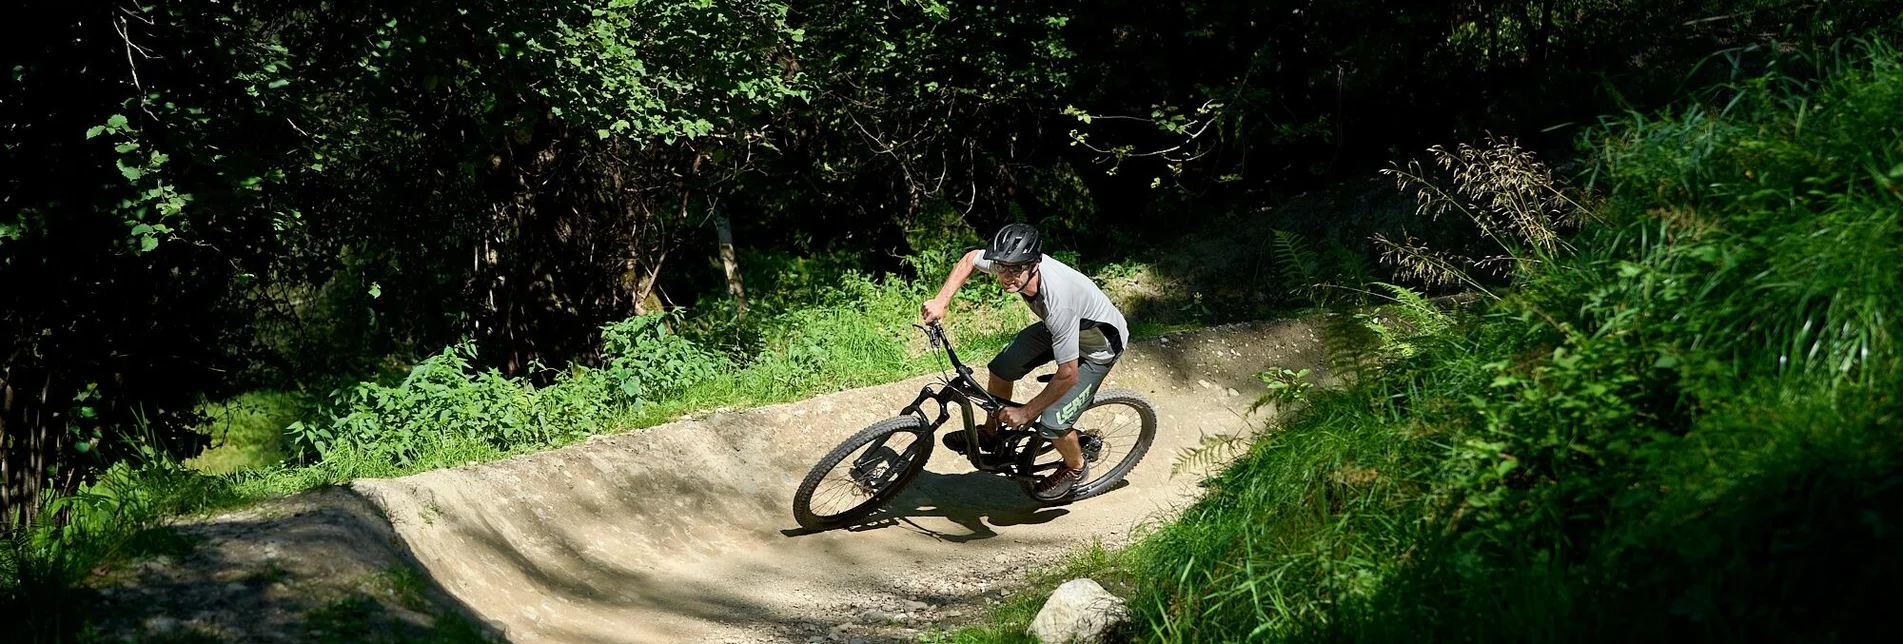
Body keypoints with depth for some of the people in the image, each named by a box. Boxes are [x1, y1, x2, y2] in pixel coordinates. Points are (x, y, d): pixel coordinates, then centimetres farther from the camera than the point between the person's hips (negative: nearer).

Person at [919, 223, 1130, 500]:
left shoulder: (1057, 301, -44)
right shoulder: (1011, 262, -25)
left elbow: (1067, 374, -35)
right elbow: (970, 259, -1)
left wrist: (1025, 412, -24)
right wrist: (941, 302, -14)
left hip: (1098, 346, -7)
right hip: (1060, 327, 7)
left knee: (1051, 423, -11)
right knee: (1002, 367, 6)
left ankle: (1075, 467, 21)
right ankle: (989, 435, 31)